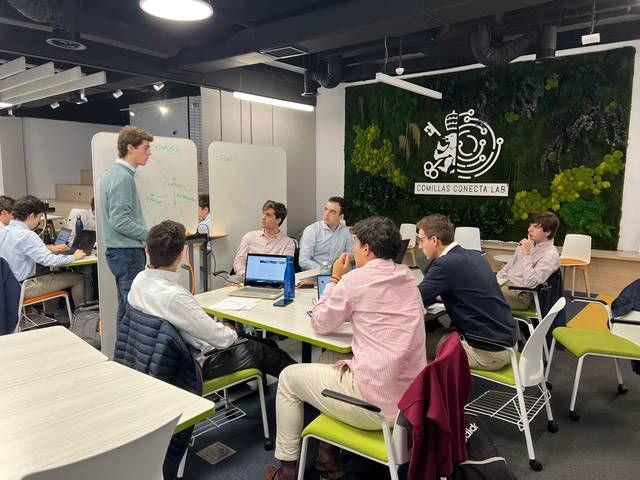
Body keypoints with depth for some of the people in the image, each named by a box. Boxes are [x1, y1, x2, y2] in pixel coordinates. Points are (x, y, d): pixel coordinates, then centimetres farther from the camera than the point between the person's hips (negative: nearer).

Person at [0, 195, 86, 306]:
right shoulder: (26, 235, -24)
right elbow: (48, 260, -27)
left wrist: (47, 248, 18)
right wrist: (73, 257, -14)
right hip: (23, 288, -10)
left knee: (60, 273, 27)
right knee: (78, 278, -2)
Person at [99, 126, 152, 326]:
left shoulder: (114, 174, 15)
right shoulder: (122, 177, -17)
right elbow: (119, 221, -23)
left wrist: (145, 237, 17)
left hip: (121, 251, 10)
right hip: (127, 252, -10)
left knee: (126, 308, 17)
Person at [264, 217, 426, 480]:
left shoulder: (356, 279, -13)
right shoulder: (407, 278, 7)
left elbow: (320, 324, 0)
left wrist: (335, 278, 9)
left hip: (376, 406, -8)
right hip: (411, 399, 8)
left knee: (289, 377, 14)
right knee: (335, 365, 31)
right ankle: (328, 454, 35)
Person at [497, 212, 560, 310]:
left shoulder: (550, 254, -14)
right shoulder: (528, 243, 12)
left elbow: (530, 283, -25)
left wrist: (526, 254, -23)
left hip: (522, 294, -8)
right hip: (506, 282, 8)